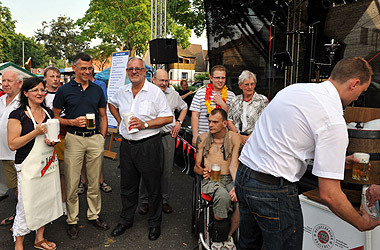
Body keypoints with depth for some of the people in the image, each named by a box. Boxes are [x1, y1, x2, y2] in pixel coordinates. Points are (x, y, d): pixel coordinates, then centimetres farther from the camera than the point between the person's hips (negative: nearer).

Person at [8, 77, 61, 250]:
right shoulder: (17, 115, -9)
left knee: (46, 202, 13)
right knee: (27, 205, 2)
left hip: (49, 164, 6)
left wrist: (53, 140, -3)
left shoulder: (49, 113, 9)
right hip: (28, 166, -5)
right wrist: (36, 132, -21)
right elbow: (12, 144, -13)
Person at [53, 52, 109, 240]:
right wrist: (73, 122, -13)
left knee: (94, 182, 11)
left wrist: (102, 138, 6)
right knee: (72, 183, 3)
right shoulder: (64, 90, 0)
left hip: (95, 139, 3)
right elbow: (54, 117, 4)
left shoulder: (97, 90, 9)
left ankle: (94, 215, 27)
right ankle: (72, 220, 19)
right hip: (74, 139, -2)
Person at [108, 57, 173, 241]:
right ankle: (126, 220, 36)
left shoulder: (155, 91, -8)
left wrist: (145, 124, -18)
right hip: (126, 145, 5)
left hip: (149, 145, -5)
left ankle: (155, 223, 26)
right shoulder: (122, 91, 8)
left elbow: (168, 117, -10)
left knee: (153, 187, 7)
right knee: (127, 186, 17)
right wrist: (119, 121, 14)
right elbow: (112, 103, 29)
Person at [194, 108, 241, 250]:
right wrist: (203, 171, -10)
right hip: (210, 180, -1)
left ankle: (228, 236, -6)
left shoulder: (234, 138, 6)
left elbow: (234, 165, -5)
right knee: (222, 196, -35)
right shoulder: (202, 138, 12)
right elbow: (196, 166, 15)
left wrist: (237, 185, -23)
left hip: (229, 179, 1)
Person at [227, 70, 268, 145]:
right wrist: (239, 136, -4)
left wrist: (249, 137, -12)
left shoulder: (263, 100, 4)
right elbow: (229, 120, 10)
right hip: (236, 137, 2)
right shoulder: (235, 100, 15)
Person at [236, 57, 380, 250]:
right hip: (274, 191, -8)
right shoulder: (334, 122, -16)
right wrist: (362, 224, 4)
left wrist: (337, 158, 28)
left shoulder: (295, 88, 7)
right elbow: (329, 194, -15)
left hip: (243, 176, 9)